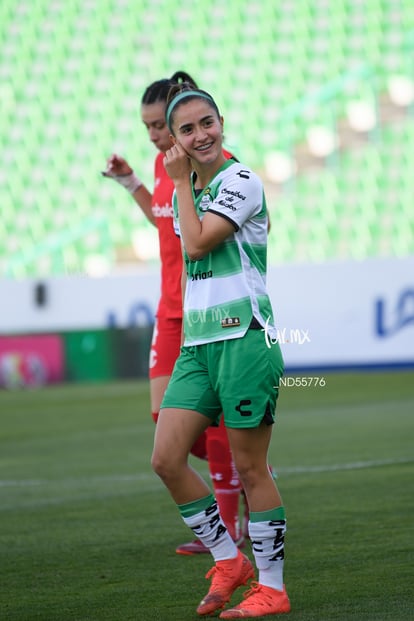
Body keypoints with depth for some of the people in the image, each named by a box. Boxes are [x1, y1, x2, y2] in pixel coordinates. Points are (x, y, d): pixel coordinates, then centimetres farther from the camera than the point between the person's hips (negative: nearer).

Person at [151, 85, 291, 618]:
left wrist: (181, 182, -6)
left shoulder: (240, 181, -8)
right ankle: (228, 562, 11)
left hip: (243, 336, -7)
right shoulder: (186, 192, 16)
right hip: (197, 343, 7)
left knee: (249, 468, -4)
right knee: (166, 460, -3)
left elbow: (198, 243, -16)